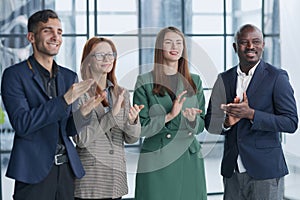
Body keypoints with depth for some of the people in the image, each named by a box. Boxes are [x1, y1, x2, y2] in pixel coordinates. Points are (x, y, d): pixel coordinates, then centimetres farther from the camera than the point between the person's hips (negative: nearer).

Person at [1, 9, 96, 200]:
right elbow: (21, 123, -15)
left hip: (67, 169, 5)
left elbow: (70, 129, 13)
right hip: (34, 170, -5)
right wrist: (64, 100, -20)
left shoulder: (69, 76, 12)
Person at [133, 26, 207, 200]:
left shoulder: (195, 81, 11)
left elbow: (201, 126, 12)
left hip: (190, 159, 3)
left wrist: (192, 119, -10)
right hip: (157, 160, -3)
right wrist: (169, 116, -16)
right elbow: (140, 127, -5)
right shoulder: (145, 81, -1)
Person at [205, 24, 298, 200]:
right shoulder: (224, 79, 9)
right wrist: (226, 122, -10)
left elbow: (291, 122, -10)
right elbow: (209, 123, 12)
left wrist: (251, 114, -19)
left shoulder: (277, 77, -4)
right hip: (232, 171, 4)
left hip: (265, 171, -4)